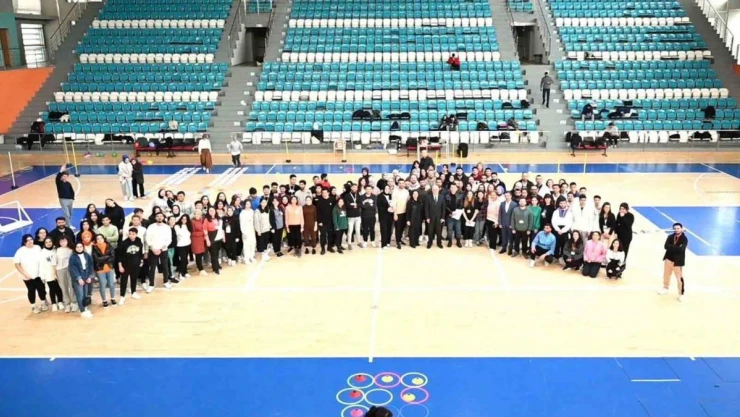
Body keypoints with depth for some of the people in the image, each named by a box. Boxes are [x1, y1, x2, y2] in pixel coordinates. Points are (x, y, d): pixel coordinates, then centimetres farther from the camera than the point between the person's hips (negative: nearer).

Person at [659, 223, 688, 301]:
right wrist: (676, 248, -25)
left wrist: (671, 247, -19)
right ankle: (665, 288, 40)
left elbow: (681, 249, -27)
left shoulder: (684, 239, -13)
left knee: (679, 277, -4)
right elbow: (666, 246, -15)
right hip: (669, 258, 5)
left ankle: (681, 293, 7)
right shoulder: (670, 237, 0)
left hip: (678, 260, -5)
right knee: (666, 274, 20)